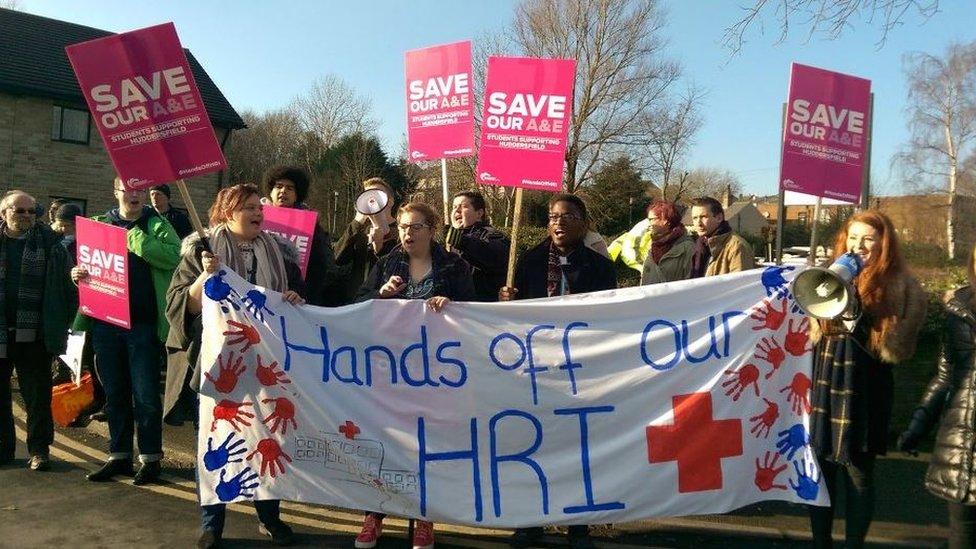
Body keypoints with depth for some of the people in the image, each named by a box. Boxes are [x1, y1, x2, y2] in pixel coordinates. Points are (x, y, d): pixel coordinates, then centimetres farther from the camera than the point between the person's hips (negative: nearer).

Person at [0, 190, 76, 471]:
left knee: (37, 394, 4)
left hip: (33, 332, -2)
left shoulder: (50, 243, 1)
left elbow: (65, 286, -5)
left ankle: (39, 449, 13)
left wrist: (62, 324, -16)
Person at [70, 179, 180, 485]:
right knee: (114, 394, 13)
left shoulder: (157, 225, 1)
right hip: (105, 323, 4)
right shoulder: (99, 224, 13)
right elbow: (85, 260, 19)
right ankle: (119, 457, 25)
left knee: (146, 396, 1)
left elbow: (174, 256, -17)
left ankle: (150, 459, 13)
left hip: (143, 324, -4)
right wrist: (76, 273, -3)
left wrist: (135, 238, -19)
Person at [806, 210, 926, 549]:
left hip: (864, 391, -3)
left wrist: (858, 324, -20)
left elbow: (897, 350, -7)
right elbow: (810, 335, 9)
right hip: (822, 384, 3)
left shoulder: (902, 288, -2)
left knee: (858, 475, 7)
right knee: (820, 470, 9)